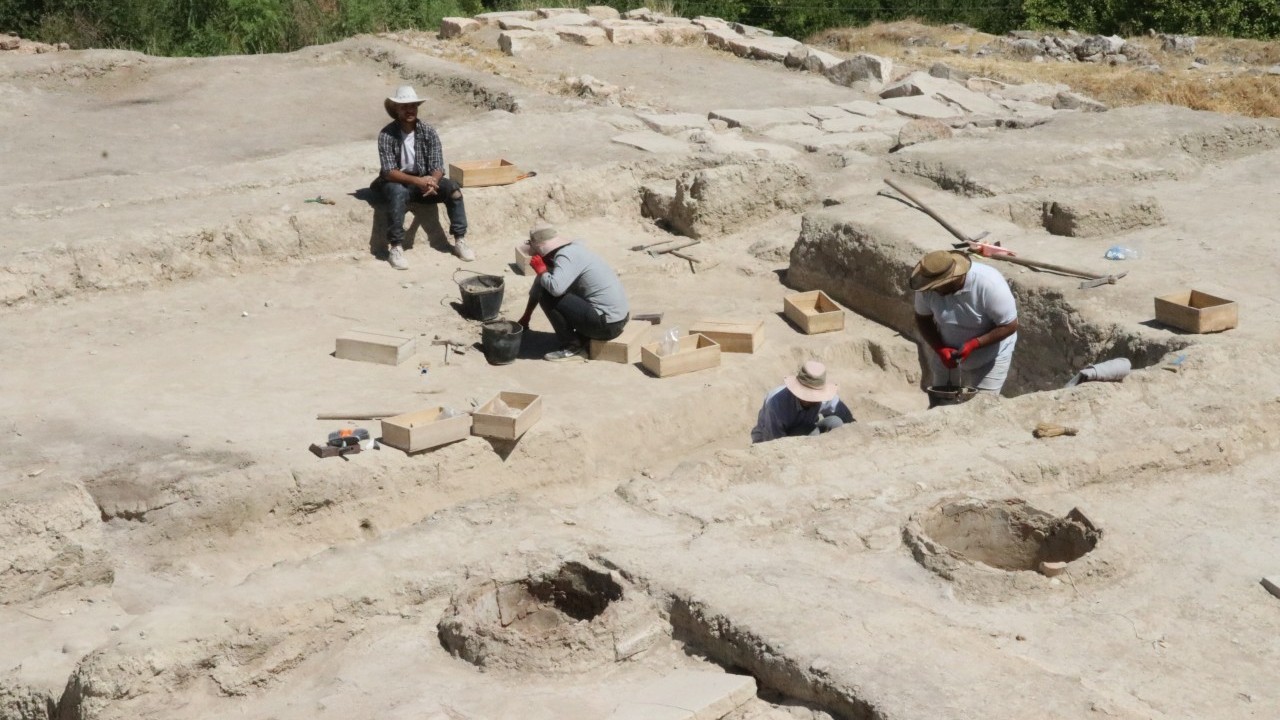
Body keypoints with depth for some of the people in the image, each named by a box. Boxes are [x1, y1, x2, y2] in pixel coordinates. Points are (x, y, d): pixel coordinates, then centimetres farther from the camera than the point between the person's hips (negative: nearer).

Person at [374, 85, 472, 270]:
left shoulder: (428, 132, -6)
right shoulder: (387, 135, -16)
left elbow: (438, 166, -10)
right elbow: (389, 171, -23)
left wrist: (432, 181, -34)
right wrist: (417, 181, -37)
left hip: (424, 180, 3)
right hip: (397, 181, -3)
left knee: (453, 189, -21)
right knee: (397, 193, -38)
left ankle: (459, 241, -13)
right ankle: (395, 248, -32)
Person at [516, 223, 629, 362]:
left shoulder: (566, 256, -16)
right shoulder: (571, 248, 12)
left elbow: (555, 287, -35)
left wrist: (541, 270, -13)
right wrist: (525, 317, 29)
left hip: (606, 324, -10)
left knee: (547, 296, -12)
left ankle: (572, 347, -4)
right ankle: (583, 340, 17)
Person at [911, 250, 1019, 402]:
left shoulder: (989, 284, -33)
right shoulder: (929, 287, -22)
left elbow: (1010, 325, -24)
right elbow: (922, 318, -5)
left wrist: (973, 344, -32)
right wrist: (940, 349, -20)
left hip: (989, 357, -3)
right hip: (947, 353, 4)